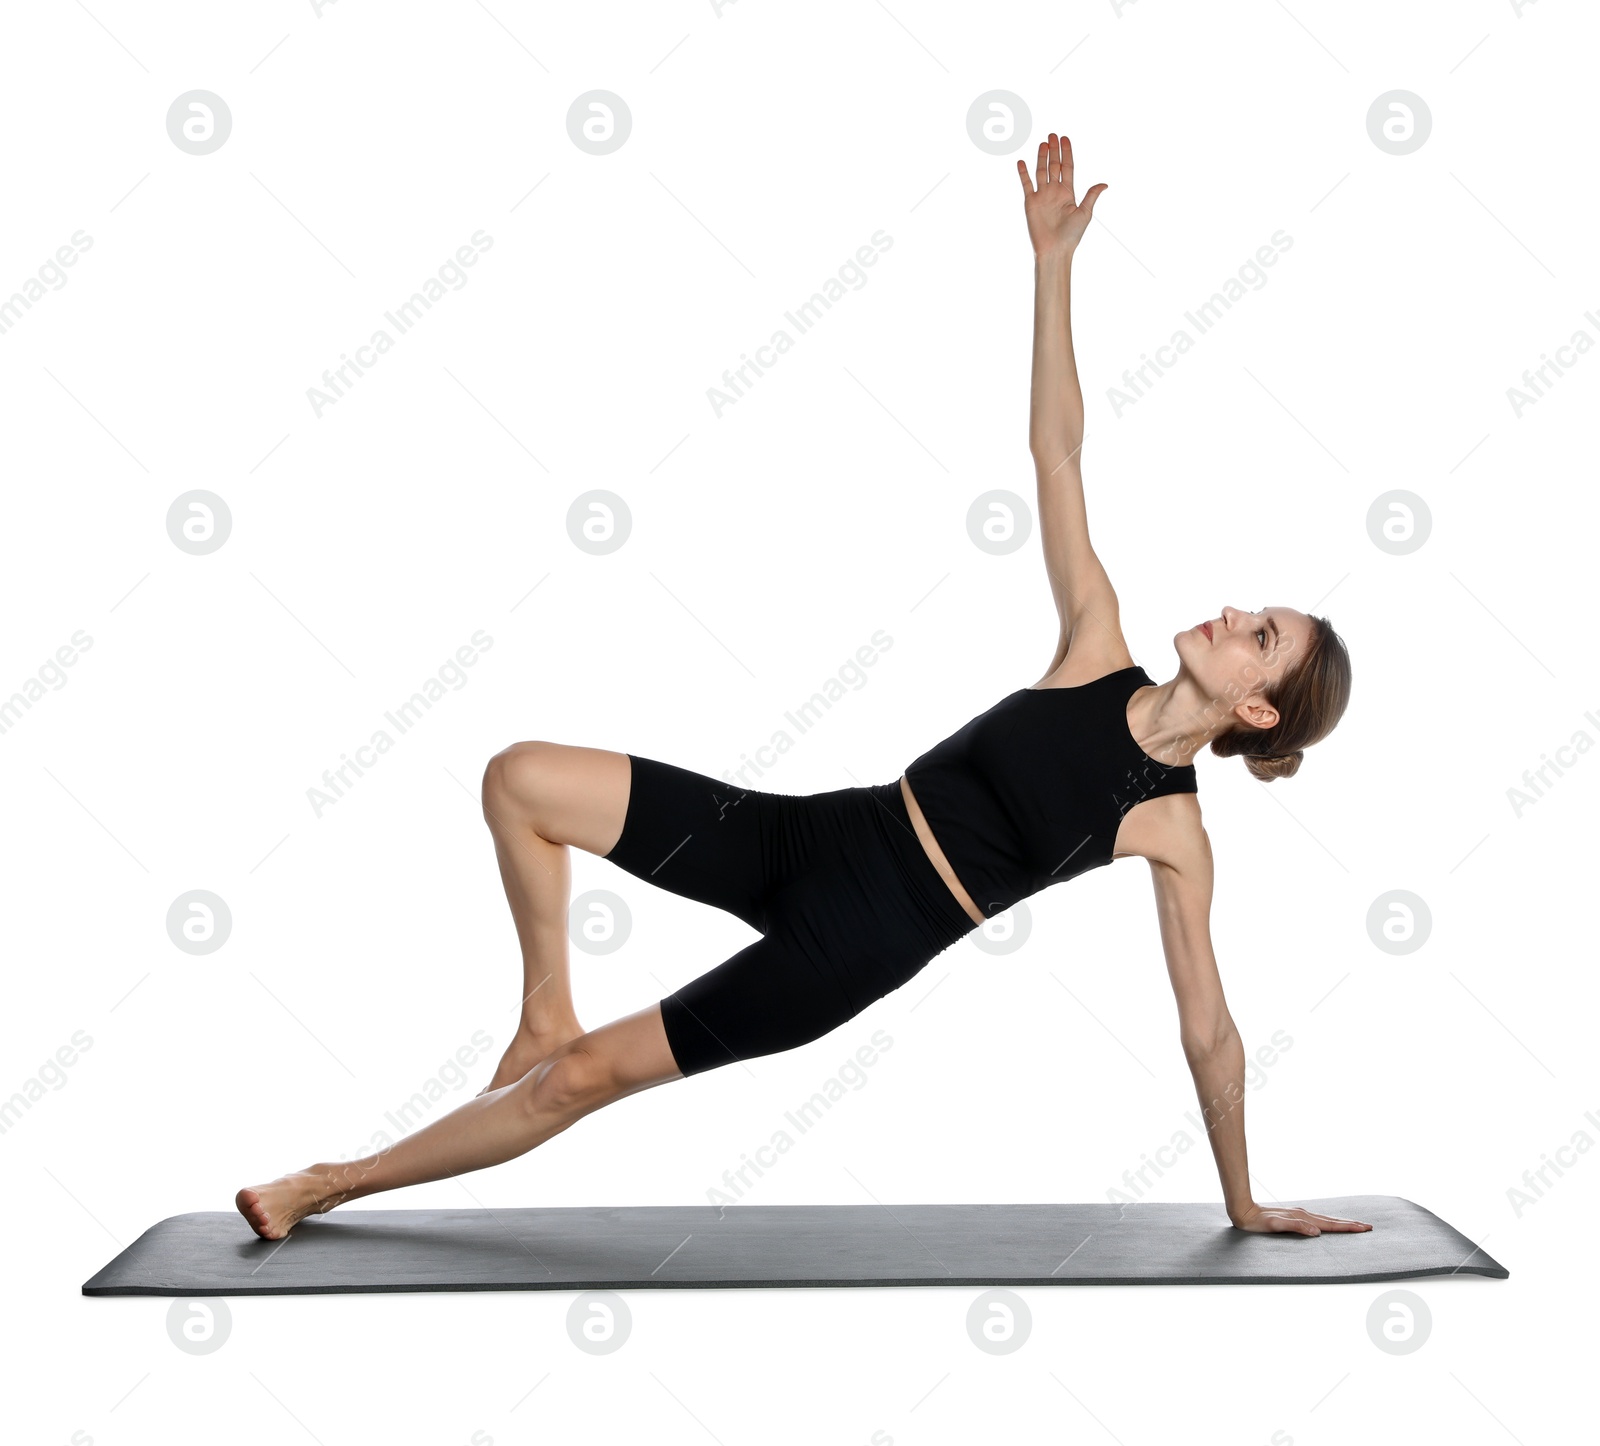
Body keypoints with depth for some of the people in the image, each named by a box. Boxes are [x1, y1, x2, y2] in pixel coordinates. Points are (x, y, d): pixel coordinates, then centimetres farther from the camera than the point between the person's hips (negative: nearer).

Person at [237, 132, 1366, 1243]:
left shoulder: (1172, 831, -7)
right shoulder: (1098, 657, 3)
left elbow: (1210, 1031, 0)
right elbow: (1057, 450, 0)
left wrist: (1244, 1204, 3)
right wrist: (1053, 260, -6)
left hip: (858, 941, -5)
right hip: (806, 836, 5)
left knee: (584, 1076, -6)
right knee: (521, 778, -9)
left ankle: (335, 1185, 13)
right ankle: (546, 1010, 9)